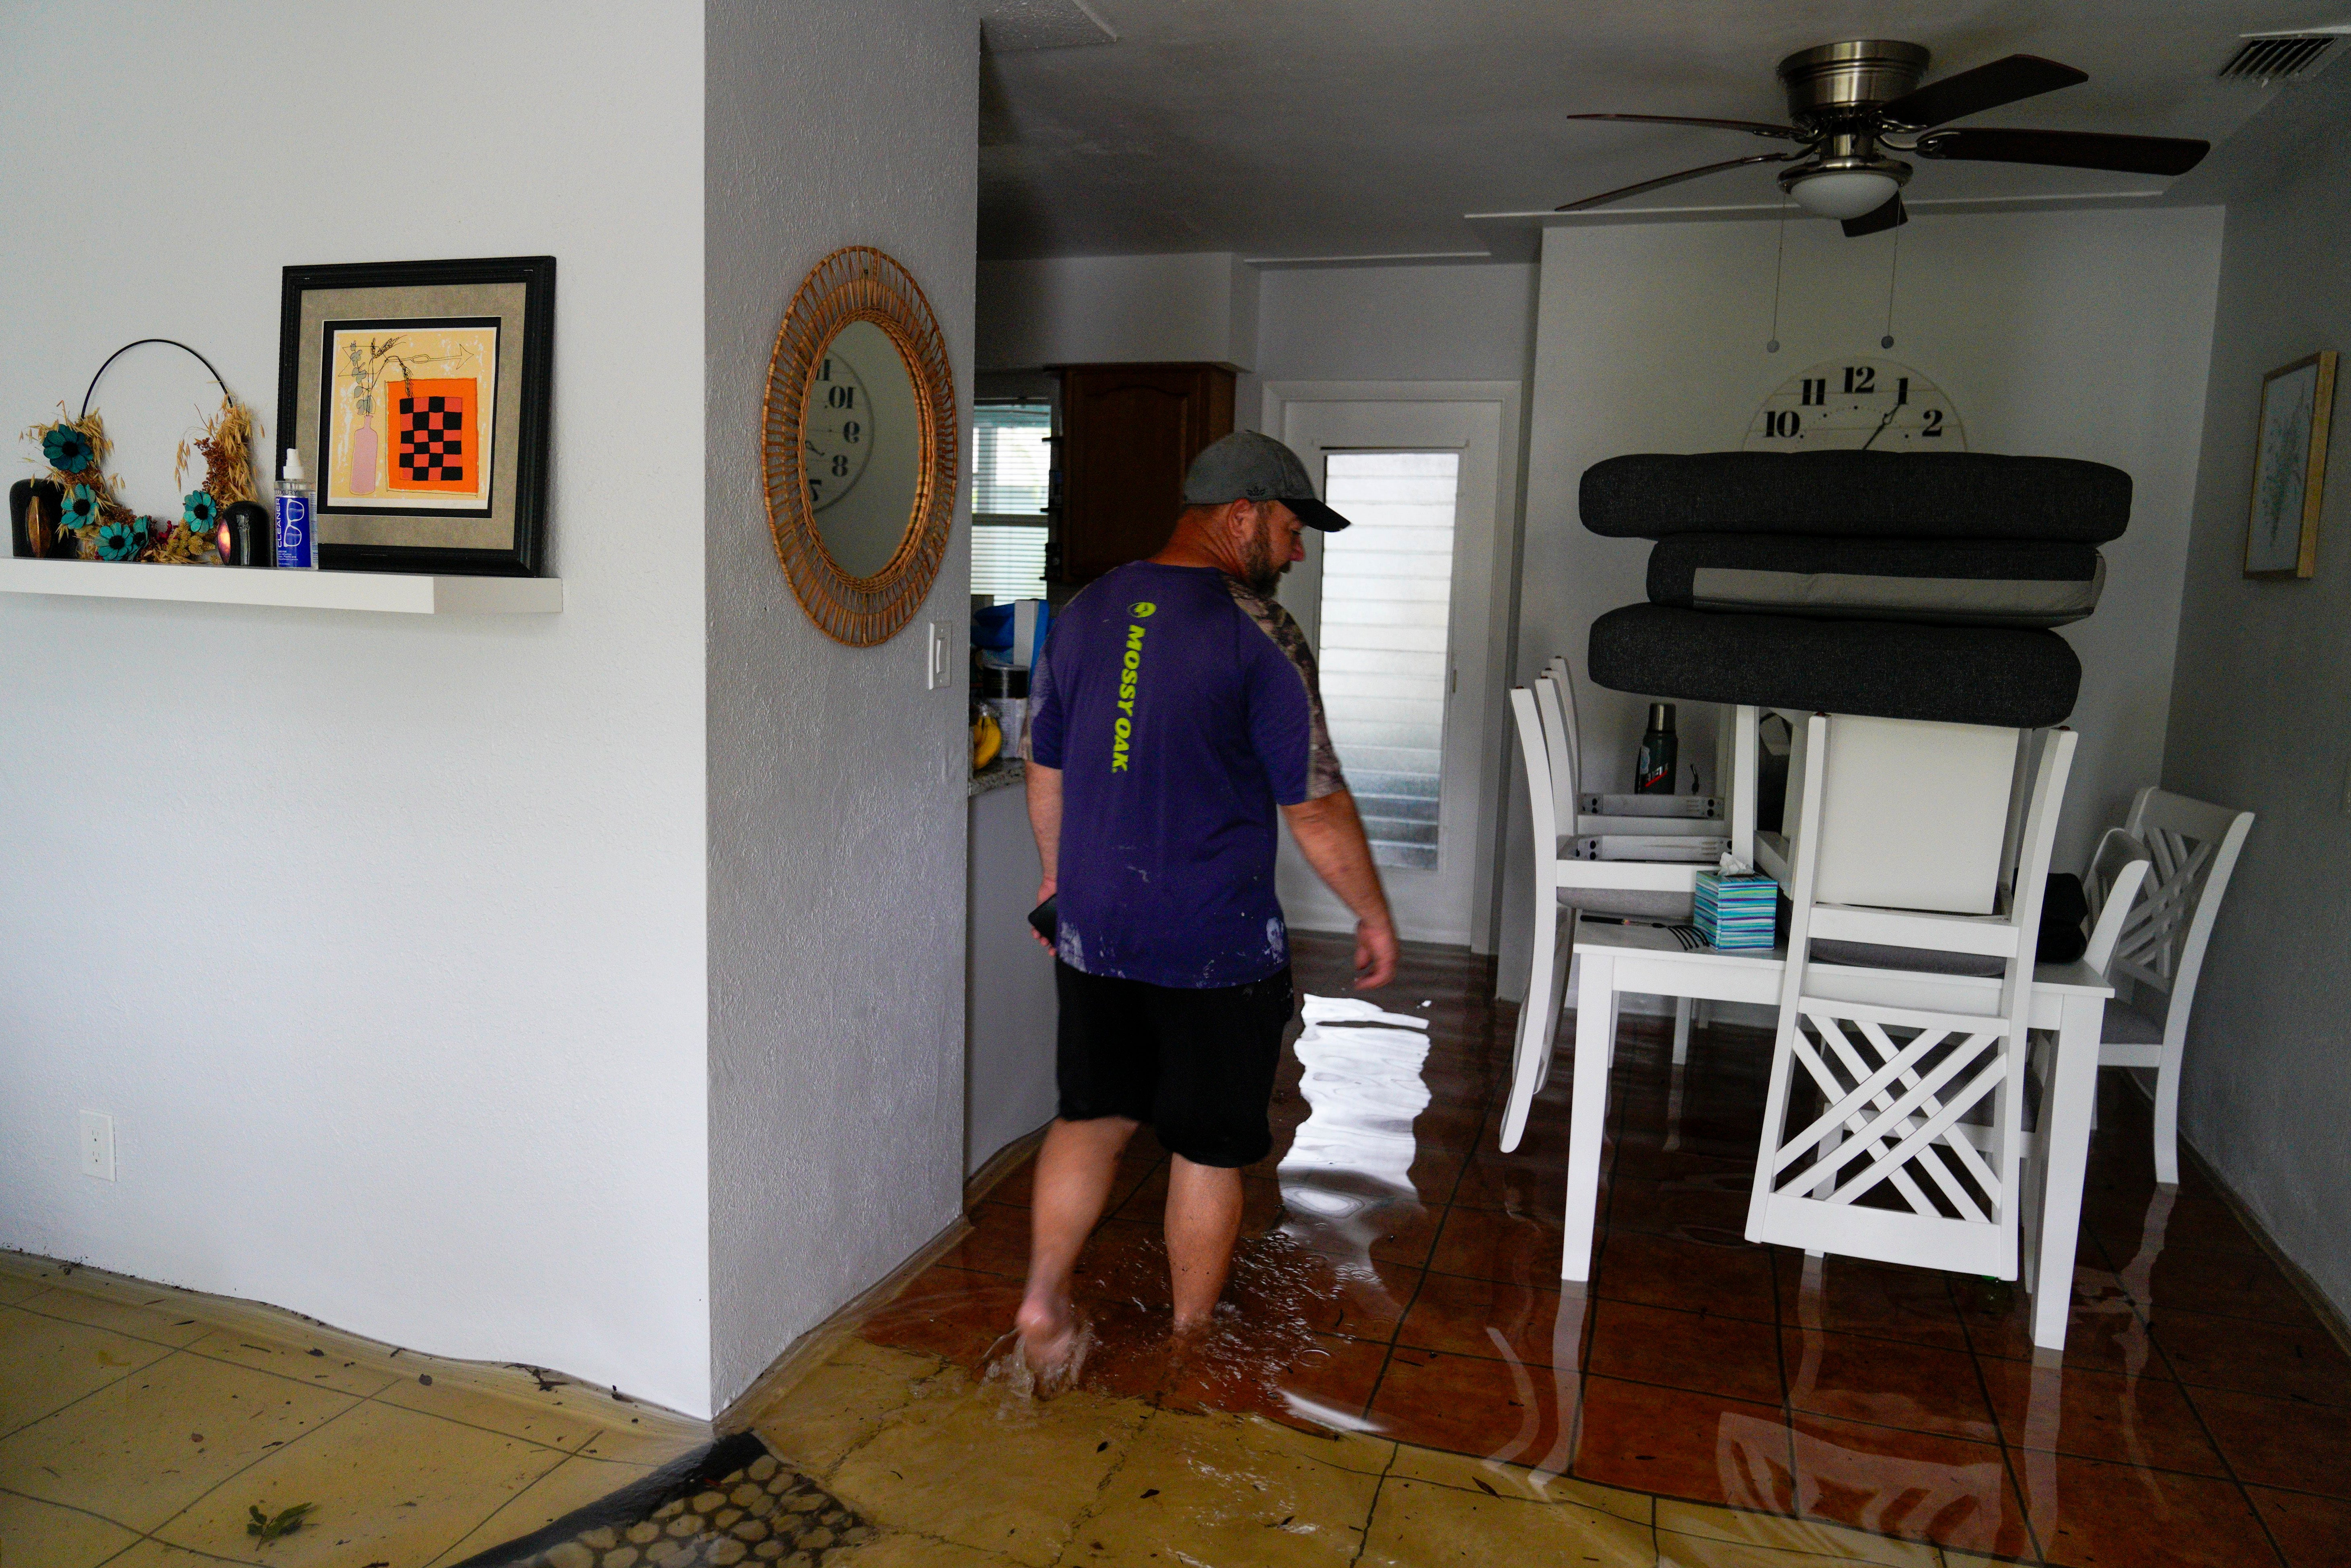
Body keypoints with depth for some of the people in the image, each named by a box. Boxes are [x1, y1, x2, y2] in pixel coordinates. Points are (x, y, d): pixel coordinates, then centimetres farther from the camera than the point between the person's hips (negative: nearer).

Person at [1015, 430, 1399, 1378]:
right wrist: (1375, 916, 1)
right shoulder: (1257, 633, -14)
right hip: (1217, 945, -5)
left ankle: (1042, 1298, 15)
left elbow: (1045, 770, 14)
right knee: (1210, 1148, 11)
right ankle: (1191, 1346, 25)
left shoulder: (1085, 613, 5)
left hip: (1093, 934, 5)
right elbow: (1315, 806, -12)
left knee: (1093, 1114, 21)